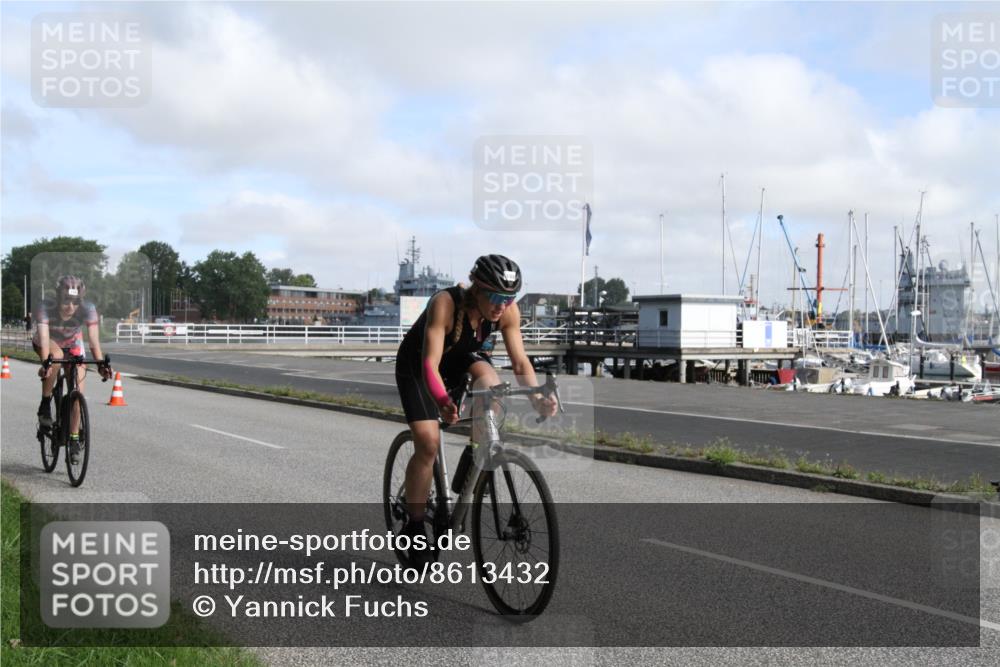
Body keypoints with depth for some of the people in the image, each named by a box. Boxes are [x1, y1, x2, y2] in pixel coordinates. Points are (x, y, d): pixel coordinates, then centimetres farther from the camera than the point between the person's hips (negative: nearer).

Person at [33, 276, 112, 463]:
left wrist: (101, 363, -51)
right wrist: (45, 363, -60)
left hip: (72, 345, 2)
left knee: (78, 391, -11)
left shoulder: (87, 309, -32)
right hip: (48, 343, -1)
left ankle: (74, 438, 4)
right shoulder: (45, 307, -35)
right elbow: (44, 337, -45)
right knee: (57, 355, -37)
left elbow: (94, 339, -37)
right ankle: (45, 405, -19)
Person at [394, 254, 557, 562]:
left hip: (463, 356, 4)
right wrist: (443, 402, -60)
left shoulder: (508, 311, -24)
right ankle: (413, 526, -2)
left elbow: (520, 362, -22)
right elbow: (430, 364, -42)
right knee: (428, 442, -16)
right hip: (416, 363, -3)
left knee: (490, 384, -30)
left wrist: (538, 399, -39)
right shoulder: (445, 303, -37)